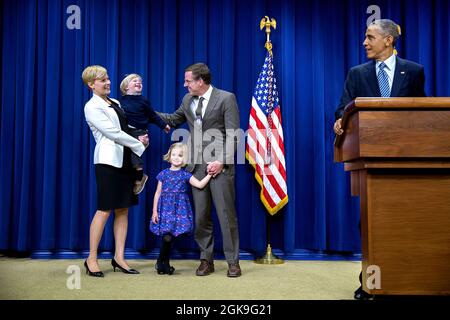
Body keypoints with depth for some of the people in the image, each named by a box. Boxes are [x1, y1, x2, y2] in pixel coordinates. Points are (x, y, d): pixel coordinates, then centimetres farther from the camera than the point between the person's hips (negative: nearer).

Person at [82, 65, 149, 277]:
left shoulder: (115, 102, 19)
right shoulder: (92, 107, -4)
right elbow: (113, 133, -12)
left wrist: (140, 139, 1)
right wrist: (140, 144, -8)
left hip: (125, 160, 7)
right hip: (108, 160, -7)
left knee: (123, 209, 5)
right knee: (104, 210, -6)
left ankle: (119, 257, 11)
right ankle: (91, 259, 5)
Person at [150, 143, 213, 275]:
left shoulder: (185, 175, 6)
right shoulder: (164, 174, 6)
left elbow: (200, 184, -4)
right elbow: (158, 193, 8)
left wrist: (209, 174, -13)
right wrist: (154, 211, 4)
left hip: (179, 209, 1)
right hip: (165, 208, 0)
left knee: (170, 236, -3)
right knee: (167, 236, -9)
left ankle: (163, 263, 14)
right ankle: (163, 263, 9)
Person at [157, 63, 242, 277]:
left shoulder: (226, 98, -2)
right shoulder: (188, 99, 13)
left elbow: (233, 133, -6)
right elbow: (173, 120, 28)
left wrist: (222, 161, -14)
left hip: (219, 164, -5)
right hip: (196, 164, 5)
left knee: (226, 214, -2)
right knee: (201, 215, 6)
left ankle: (233, 261, 10)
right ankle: (206, 260, 18)